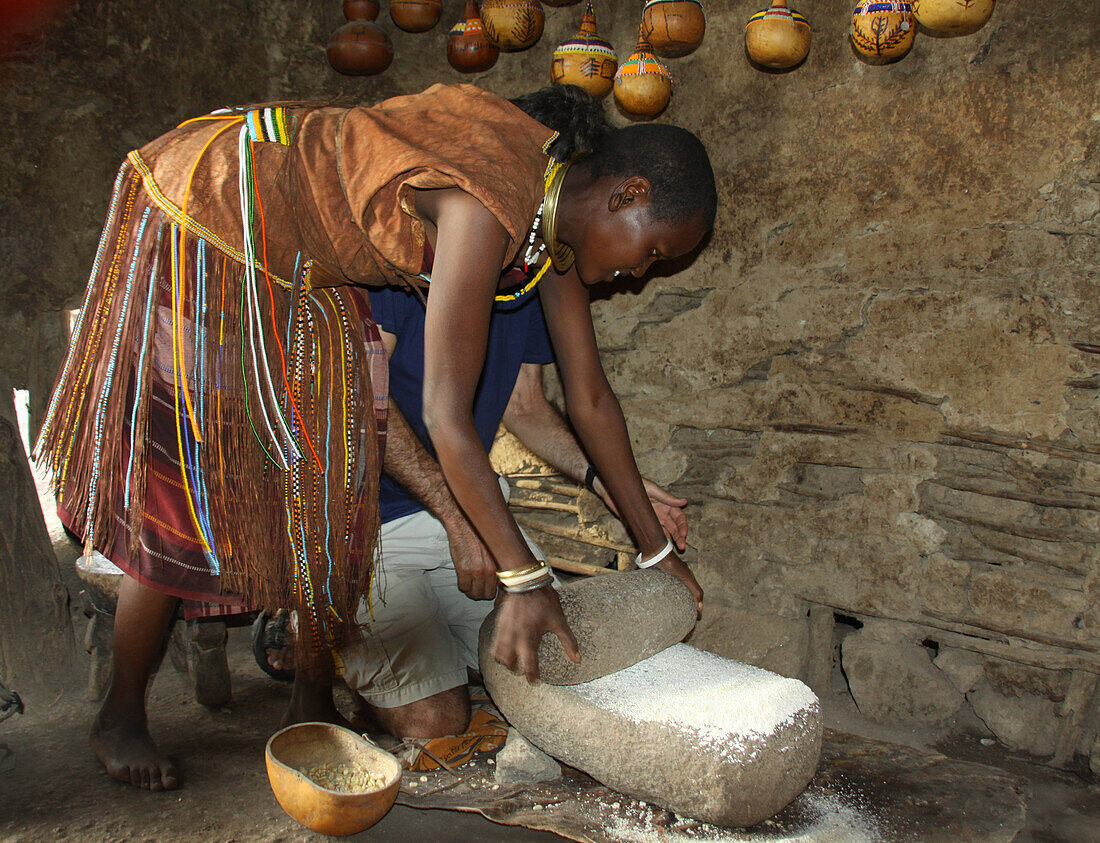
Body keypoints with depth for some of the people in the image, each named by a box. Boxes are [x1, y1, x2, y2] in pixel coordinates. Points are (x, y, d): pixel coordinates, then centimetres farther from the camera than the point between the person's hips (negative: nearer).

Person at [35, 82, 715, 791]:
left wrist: (655, 547, 4)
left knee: (332, 472, 6)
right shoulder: (491, 202, -32)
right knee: (181, 484, -2)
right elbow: (446, 414, -33)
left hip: (300, 271, 8)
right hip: (199, 224, -8)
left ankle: (313, 703, 20)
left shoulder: (558, 210, -4)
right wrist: (523, 578, -29)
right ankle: (122, 715, 19)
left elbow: (591, 399, 0)